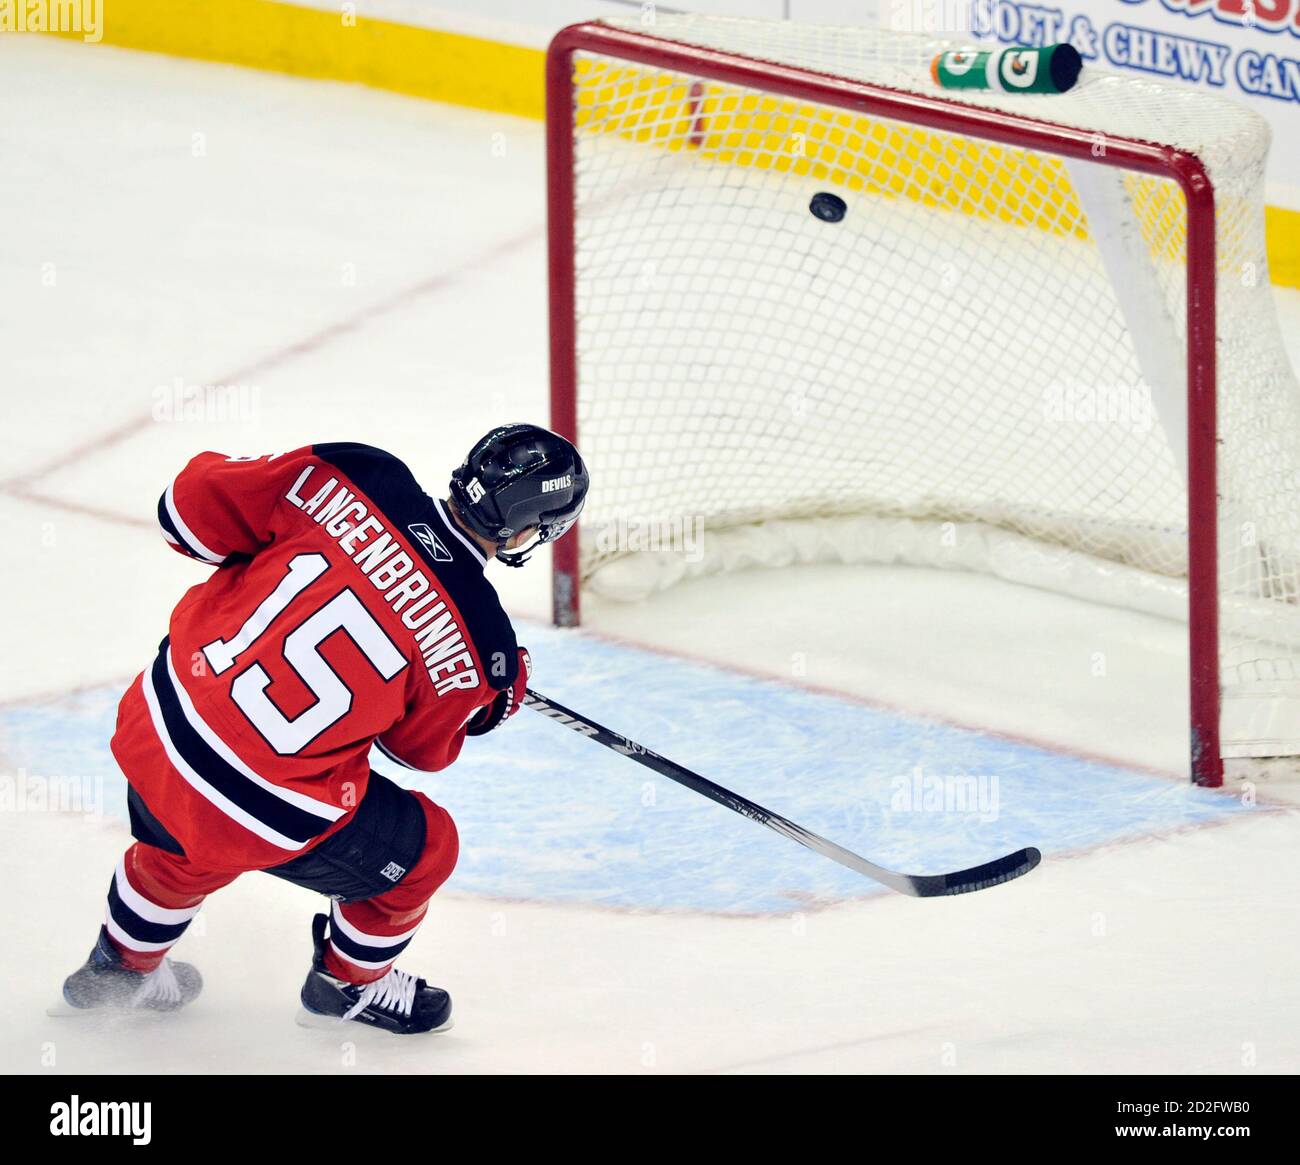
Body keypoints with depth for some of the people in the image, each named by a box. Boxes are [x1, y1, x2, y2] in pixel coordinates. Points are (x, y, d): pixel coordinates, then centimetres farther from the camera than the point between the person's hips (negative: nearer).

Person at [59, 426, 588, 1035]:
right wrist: (495, 700, 21)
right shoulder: (480, 645, -14)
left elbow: (190, 506, -2)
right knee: (423, 846, 23)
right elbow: (421, 747, 5)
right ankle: (349, 983, 45)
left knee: (182, 849, 39)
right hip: (265, 814, -5)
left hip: (155, 727, 5)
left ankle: (122, 964, 61)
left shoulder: (349, 478, -9)